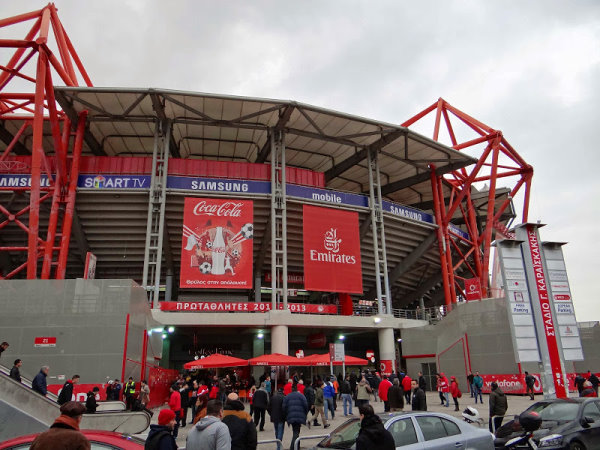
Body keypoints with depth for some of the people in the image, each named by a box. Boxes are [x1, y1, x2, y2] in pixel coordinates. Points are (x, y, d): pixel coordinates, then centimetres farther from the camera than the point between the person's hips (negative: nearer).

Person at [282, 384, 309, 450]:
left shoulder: (287, 397, 9)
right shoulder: (301, 396, 3)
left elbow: (284, 407, 3)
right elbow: (306, 405, -3)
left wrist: (286, 417, 10)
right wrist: (305, 415, 9)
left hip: (291, 417, 3)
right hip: (299, 417, -2)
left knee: (295, 432, 16)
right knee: (296, 433, -1)